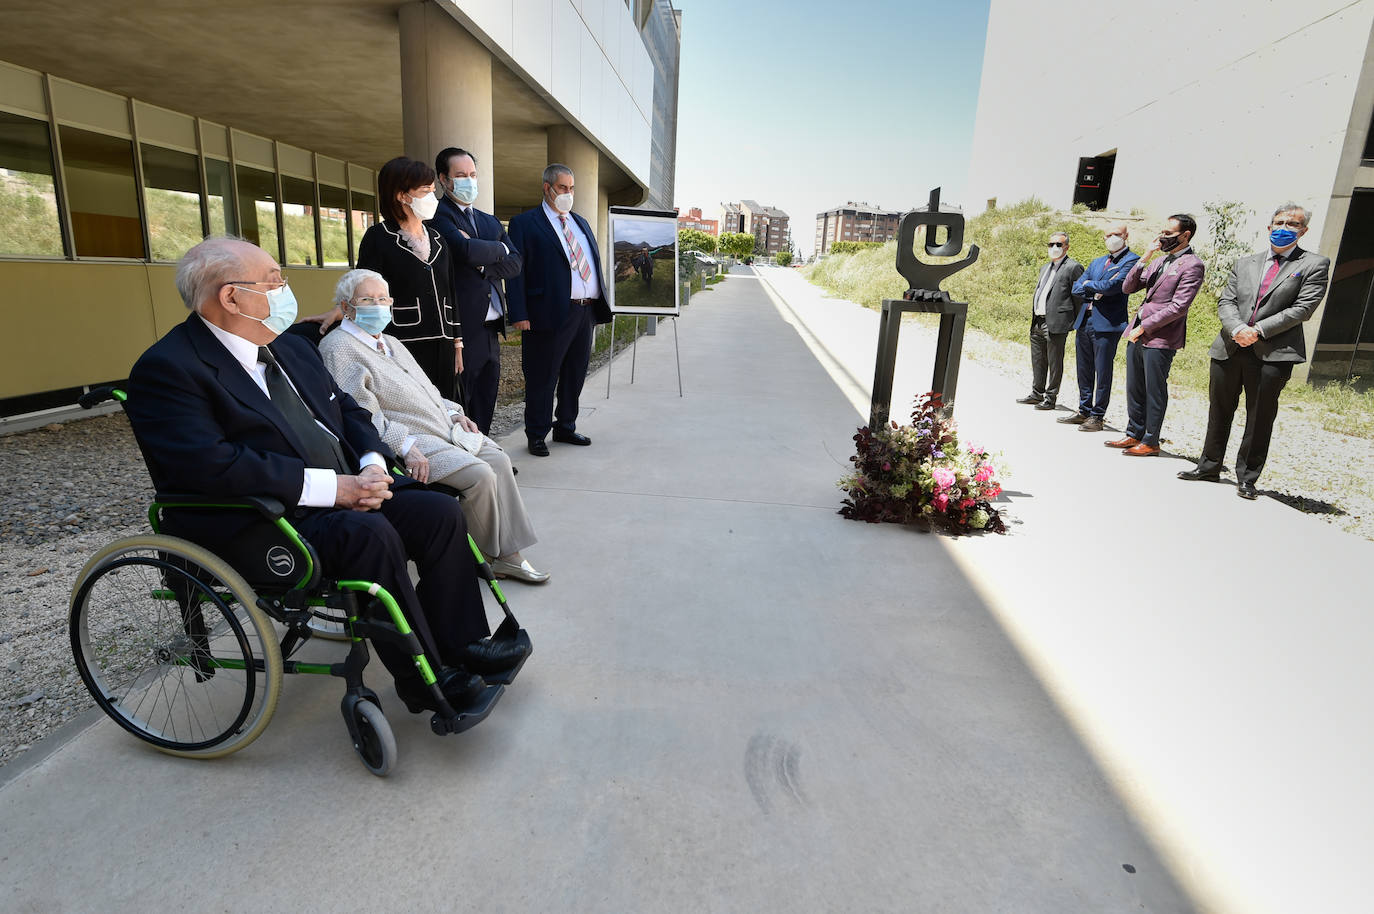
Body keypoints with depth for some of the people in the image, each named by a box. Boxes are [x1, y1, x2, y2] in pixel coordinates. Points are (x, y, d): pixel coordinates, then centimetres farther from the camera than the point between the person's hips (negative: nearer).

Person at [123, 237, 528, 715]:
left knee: (440, 511, -8)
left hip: (347, 494, 8)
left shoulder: (293, 349, 15)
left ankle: (461, 644, 4)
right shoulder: (167, 368, -12)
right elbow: (213, 465, -24)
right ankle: (421, 678, -16)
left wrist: (372, 466, -4)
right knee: (370, 533, -32)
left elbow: (349, 410, 18)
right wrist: (331, 487, -24)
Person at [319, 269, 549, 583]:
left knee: (498, 460, -5)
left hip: (441, 428, 9)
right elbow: (359, 413, -18)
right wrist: (404, 446, -25)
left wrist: (454, 412, 10)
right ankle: (492, 556, -3)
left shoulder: (390, 342, 22)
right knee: (479, 474, -23)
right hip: (403, 441, -9)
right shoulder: (339, 348, -7)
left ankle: (509, 554, -1)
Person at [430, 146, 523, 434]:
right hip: (462, 328, -7)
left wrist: (484, 265, -8)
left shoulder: (490, 221, 20)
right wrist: (499, 248, -3)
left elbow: (515, 262, 9)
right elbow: (467, 251, -22)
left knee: (485, 405, 12)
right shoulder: (438, 215, -4)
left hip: (490, 328, 8)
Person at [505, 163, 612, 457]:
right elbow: (515, 271, -8)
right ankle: (536, 435, 13)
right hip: (551, 313, -7)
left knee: (575, 375, 15)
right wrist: (519, 314, -17)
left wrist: (601, 304, 12)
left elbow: (595, 263, 22)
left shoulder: (581, 223, 20)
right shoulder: (525, 223, -1)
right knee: (543, 378, 1)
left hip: (587, 311, 7)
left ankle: (565, 427, 29)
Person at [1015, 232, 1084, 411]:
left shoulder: (1073, 267, -5)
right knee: (1037, 361, 15)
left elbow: (1079, 297, -7)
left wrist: (1077, 322, -7)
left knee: (1054, 362, -1)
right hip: (1038, 322, 8)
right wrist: (1034, 318, 16)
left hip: (1056, 324, -8)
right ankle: (1037, 394, 27)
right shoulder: (1045, 268, 21)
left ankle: (1051, 398, 6)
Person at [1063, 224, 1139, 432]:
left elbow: (1112, 286, -17)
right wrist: (1096, 291, -6)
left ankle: (1097, 416, 5)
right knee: (1084, 371, 12)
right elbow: (1076, 288, 12)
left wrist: (1089, 284, 0)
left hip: (1107, 323, -7)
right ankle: (1084, 411, 23)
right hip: (1084, 322, 7)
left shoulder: (1131, 260, -3)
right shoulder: (1097, 262, 20)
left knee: (1103, 372, -2)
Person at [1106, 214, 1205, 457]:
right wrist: (1144, 258, 1)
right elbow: (1127, 288, 11)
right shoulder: (1159, 262, 17)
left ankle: (1150, 442, 7)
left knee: (1154, 392, -1)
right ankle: (1134, 434, 24)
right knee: (1134, 389, 13)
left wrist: (1143, 327, -15)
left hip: (1160, 339, -8)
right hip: (1137, 336, 8)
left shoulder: (1192, 265, -7)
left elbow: (1178, 307, -15)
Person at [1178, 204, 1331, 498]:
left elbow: (1303, 308, -6)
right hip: (1229, 349, 4)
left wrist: (1258, 330, -15)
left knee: (1260, 418, 1)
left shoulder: (1314, 265, 5)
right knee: (1219, 412, 12)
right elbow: (1225, 301, 7)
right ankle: (1209, 466, 26)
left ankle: (1247, 478, 11)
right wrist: (1237, 328, -12)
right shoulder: (1245, 263, 16)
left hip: (1273, 354, -4)